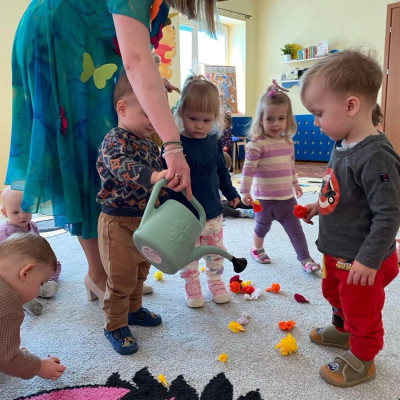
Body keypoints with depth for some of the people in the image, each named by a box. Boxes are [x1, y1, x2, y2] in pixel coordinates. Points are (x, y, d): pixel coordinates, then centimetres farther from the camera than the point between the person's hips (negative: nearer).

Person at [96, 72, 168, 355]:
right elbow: (124, 169, -39)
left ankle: (133, 309, 42)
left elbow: (160, 182, 18)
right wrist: (154, 176, -54)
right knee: (121, 278, 2)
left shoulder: (150, 145, 8)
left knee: (141, 270, 22)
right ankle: (115, 326, 21)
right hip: (119, 222, -8)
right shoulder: (114, 141, -18)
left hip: (145, 220, 8)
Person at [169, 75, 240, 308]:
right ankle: (192, 288, 33)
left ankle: (216, 282, 40)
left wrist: (231, 193, 16)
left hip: (213, 212, 4)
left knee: (216, 251, 19)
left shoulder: (214, 141, -1)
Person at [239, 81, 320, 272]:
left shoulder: (288, 143, 4)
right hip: (265, 197, -4)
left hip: (287, 196, 5)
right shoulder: (257, 144, -17)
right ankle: (257, 249, 41)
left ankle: (305, 258, 19)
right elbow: (248, 168, -19)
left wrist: (295, 184, 25)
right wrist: (245, 191, -22)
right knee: (262, 226, 16)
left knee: (295, 228, 9)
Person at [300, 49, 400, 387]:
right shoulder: (343, 145, -1)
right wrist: (320, 206, 14)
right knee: (335, 293, 29)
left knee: (361, 310, 13)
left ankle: (361, 360, 37)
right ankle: (343, 330, 55)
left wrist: (369, 259, -25)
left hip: (361, 261, -9)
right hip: (337, 251, 9)